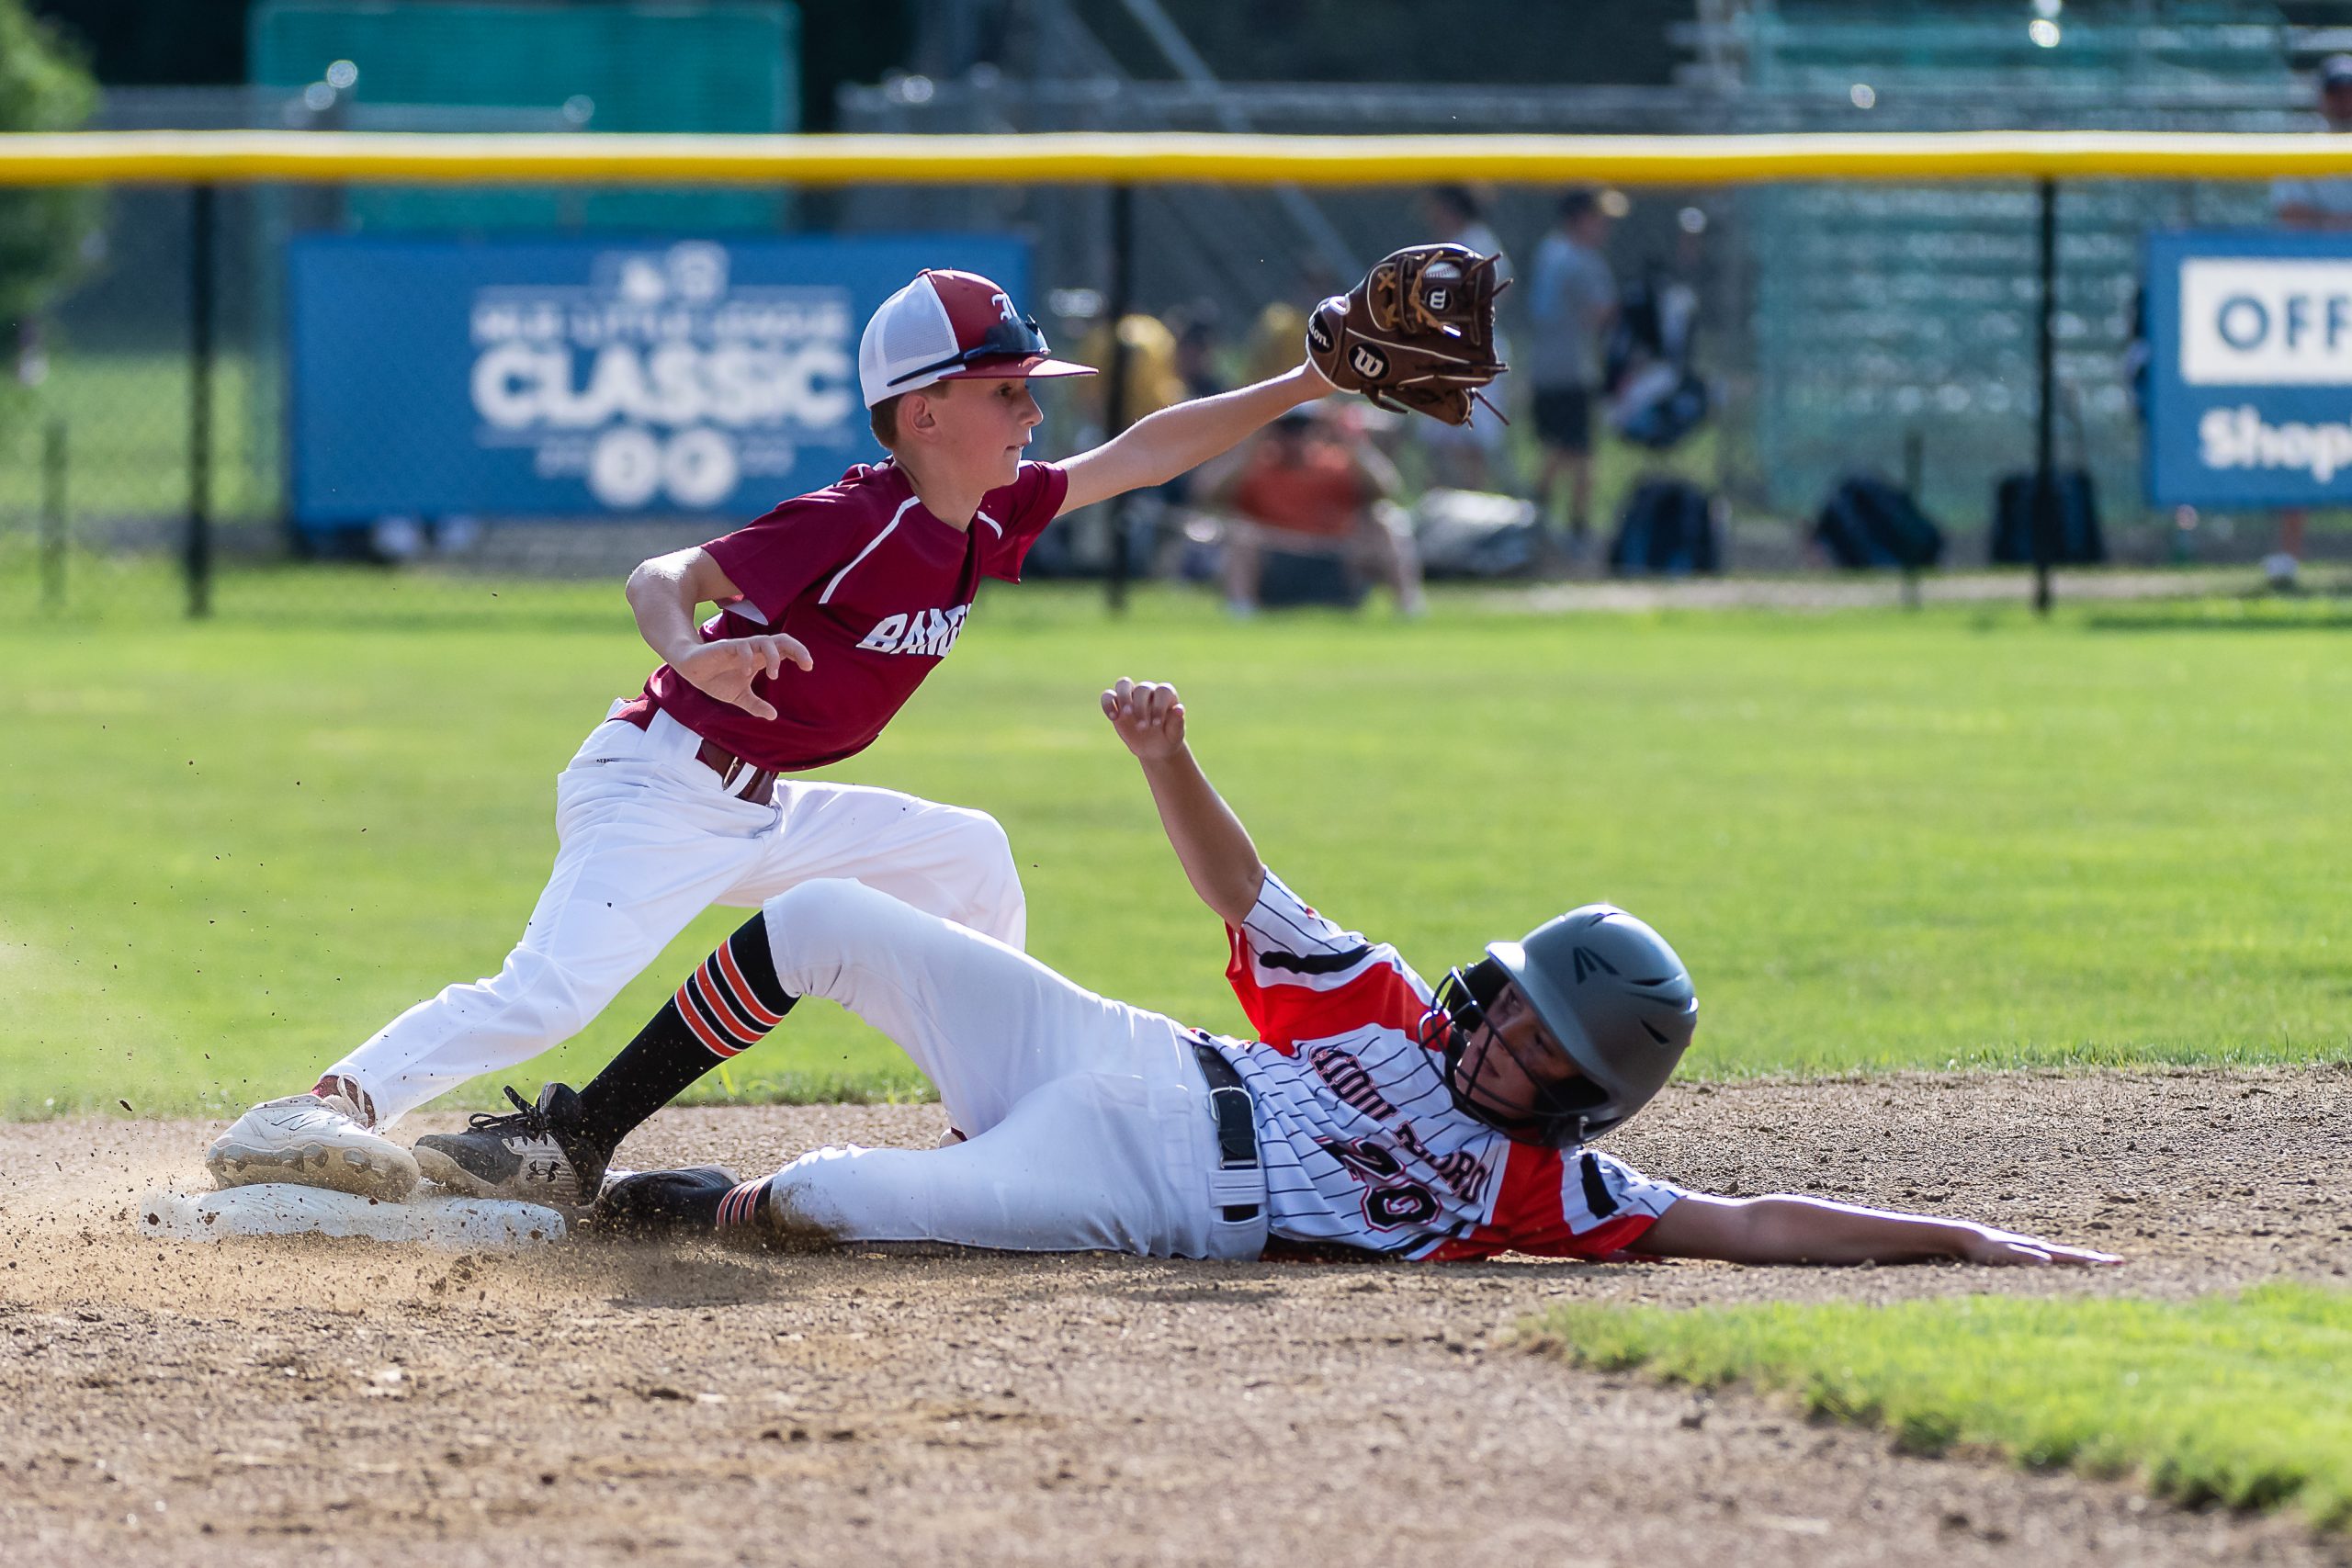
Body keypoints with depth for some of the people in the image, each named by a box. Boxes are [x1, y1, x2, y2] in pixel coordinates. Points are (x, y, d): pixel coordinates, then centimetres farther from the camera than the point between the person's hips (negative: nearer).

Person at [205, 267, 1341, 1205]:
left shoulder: (986, 522, 7)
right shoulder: (858, 521, -19)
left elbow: (1134, 459, 18)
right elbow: (661, 576, -27)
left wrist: (1302, 387, 16)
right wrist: (692, 654, -50)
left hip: (757, 816, 10)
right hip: (657, 792, -10)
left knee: (968, 857, 17)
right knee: (551, 992, -29)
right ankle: (322, 1111, -38)